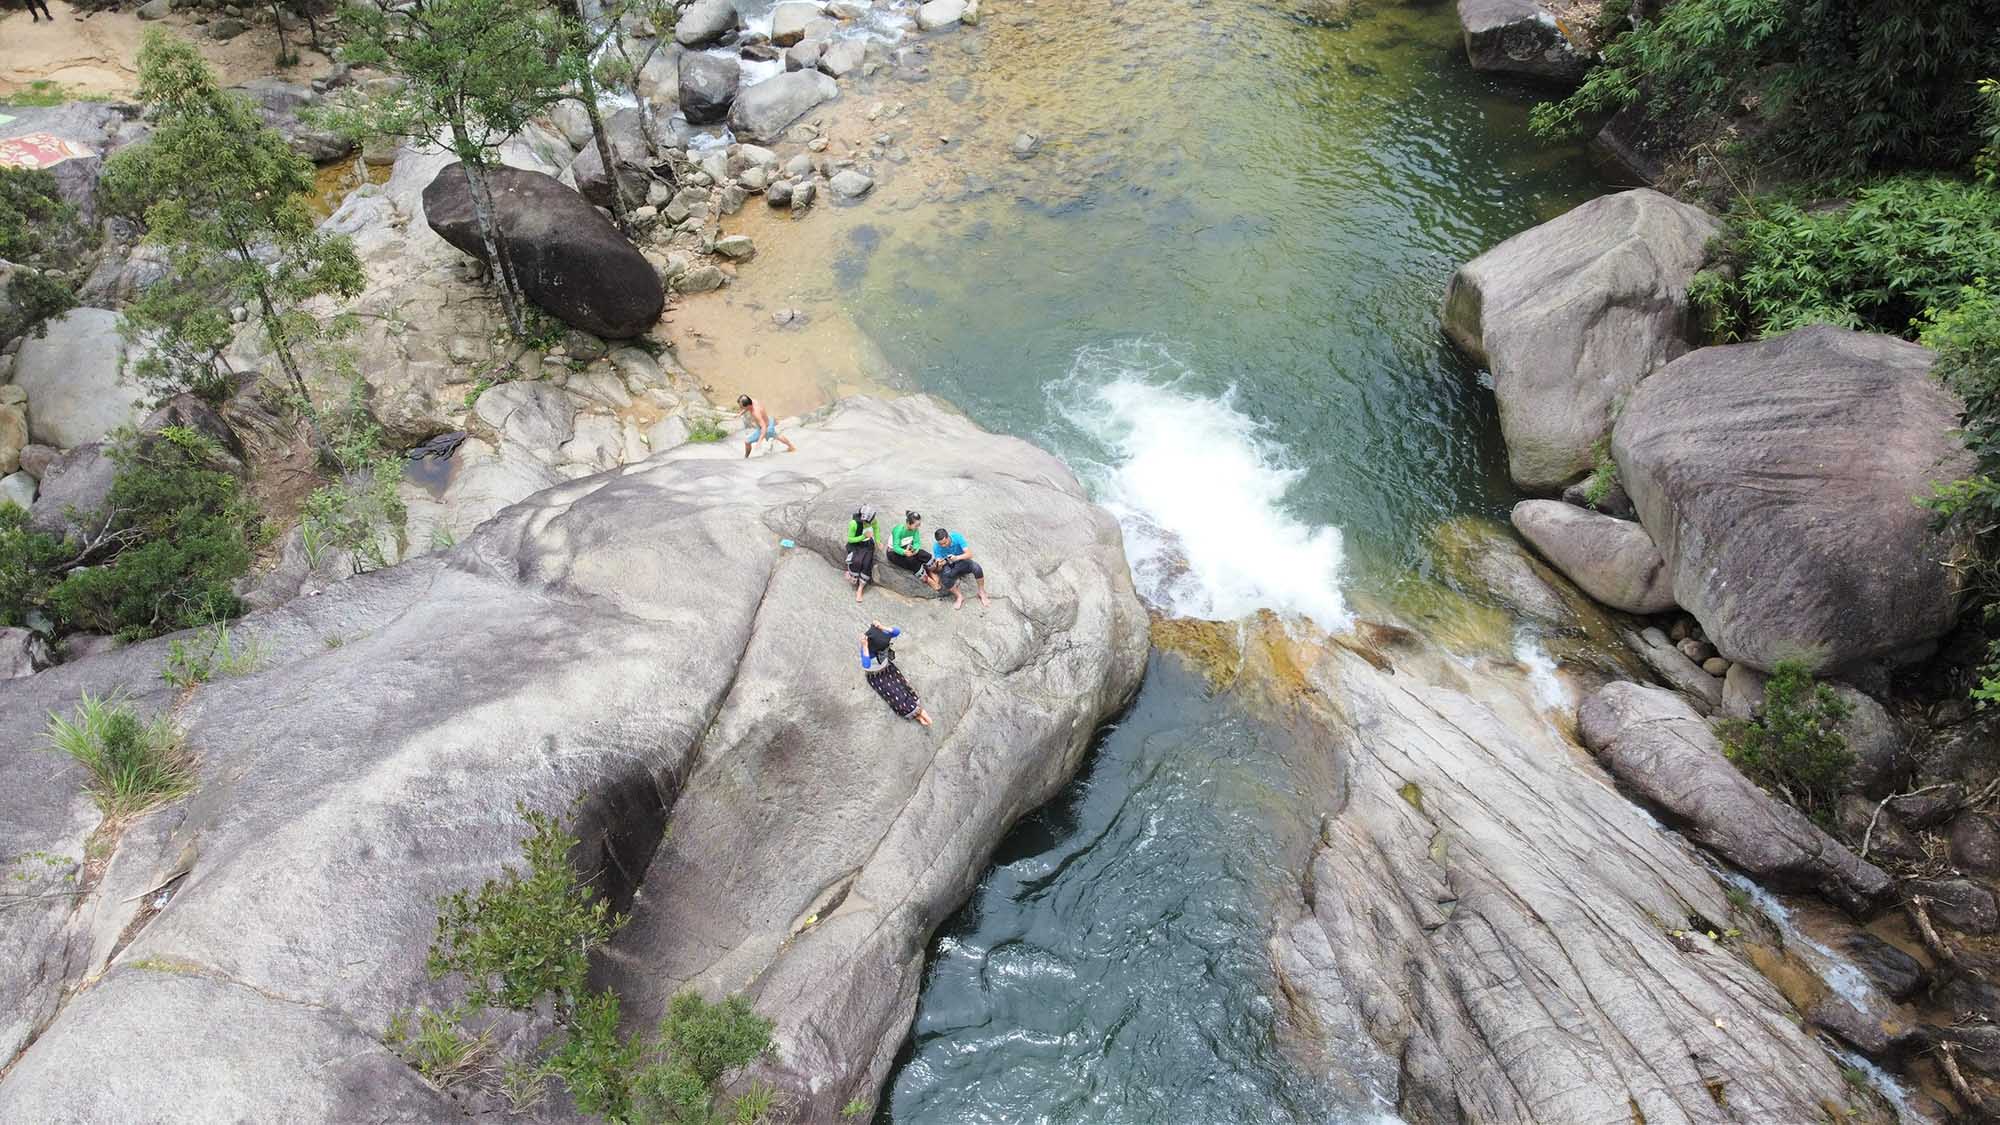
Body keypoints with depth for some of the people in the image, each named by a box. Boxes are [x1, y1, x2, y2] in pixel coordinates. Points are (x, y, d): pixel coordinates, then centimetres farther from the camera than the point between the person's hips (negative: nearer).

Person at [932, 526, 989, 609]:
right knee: (945, 579, -34)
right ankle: (959, 596, -10)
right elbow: (938, 569, -15)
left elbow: (969, 554, -26)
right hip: (949, 566, 0)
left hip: (962, 562, 0)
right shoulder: (937, 547, -18)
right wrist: (939, 565, -40)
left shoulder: (957, 537, -22)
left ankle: (982, 593, -11)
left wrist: (957, 558, -44)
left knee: (976, 567, -31)